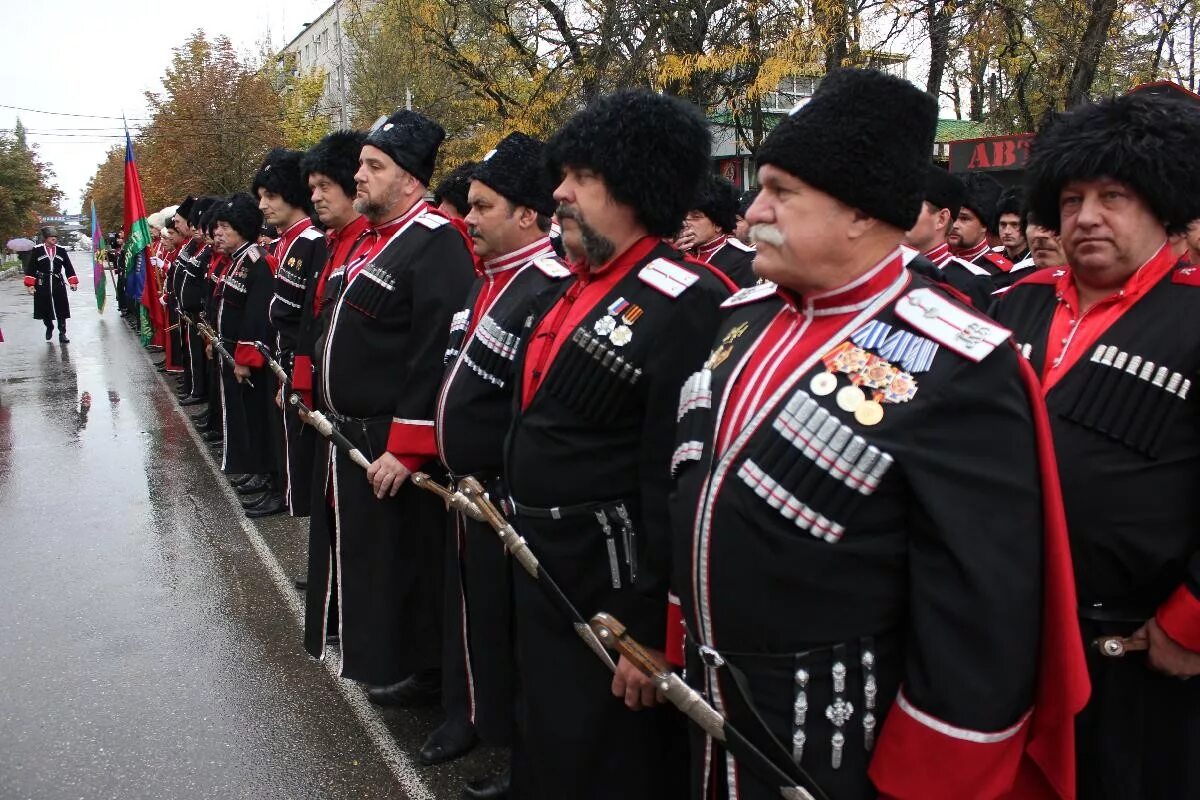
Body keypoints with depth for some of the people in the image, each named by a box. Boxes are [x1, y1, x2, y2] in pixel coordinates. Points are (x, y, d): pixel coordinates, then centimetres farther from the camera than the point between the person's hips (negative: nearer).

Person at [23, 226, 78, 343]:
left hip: (59, 285, 1)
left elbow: (68, 267, 9)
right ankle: (49, 328, 35)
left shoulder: (61, 251, 5)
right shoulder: (37, 250, -3)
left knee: (61, 311, -2)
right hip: (42, 286, -1)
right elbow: (30, 268, -2)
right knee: (45, 311, 9)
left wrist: (73, 282, 3)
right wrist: (30, 284, -7)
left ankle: (62, 334, 5)